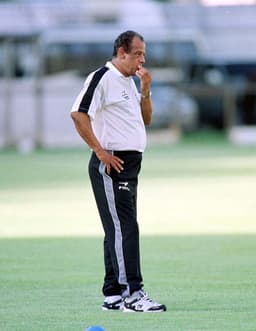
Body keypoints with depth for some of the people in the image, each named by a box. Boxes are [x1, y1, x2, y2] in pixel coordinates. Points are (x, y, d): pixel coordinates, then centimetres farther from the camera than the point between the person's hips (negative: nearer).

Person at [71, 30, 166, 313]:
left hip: (129, 165, 10)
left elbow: (145, 119, 24)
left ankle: (113, 295, 16)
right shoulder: (102, 78, -10)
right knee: (123, 228, -14)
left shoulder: (130, 82, 19)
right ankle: (133, 294, -18)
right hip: (110, 164, -10)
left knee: (119, 230, 11)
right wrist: (100, 151, -19)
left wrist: (145, 90, 8)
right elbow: (78, 114, -19)